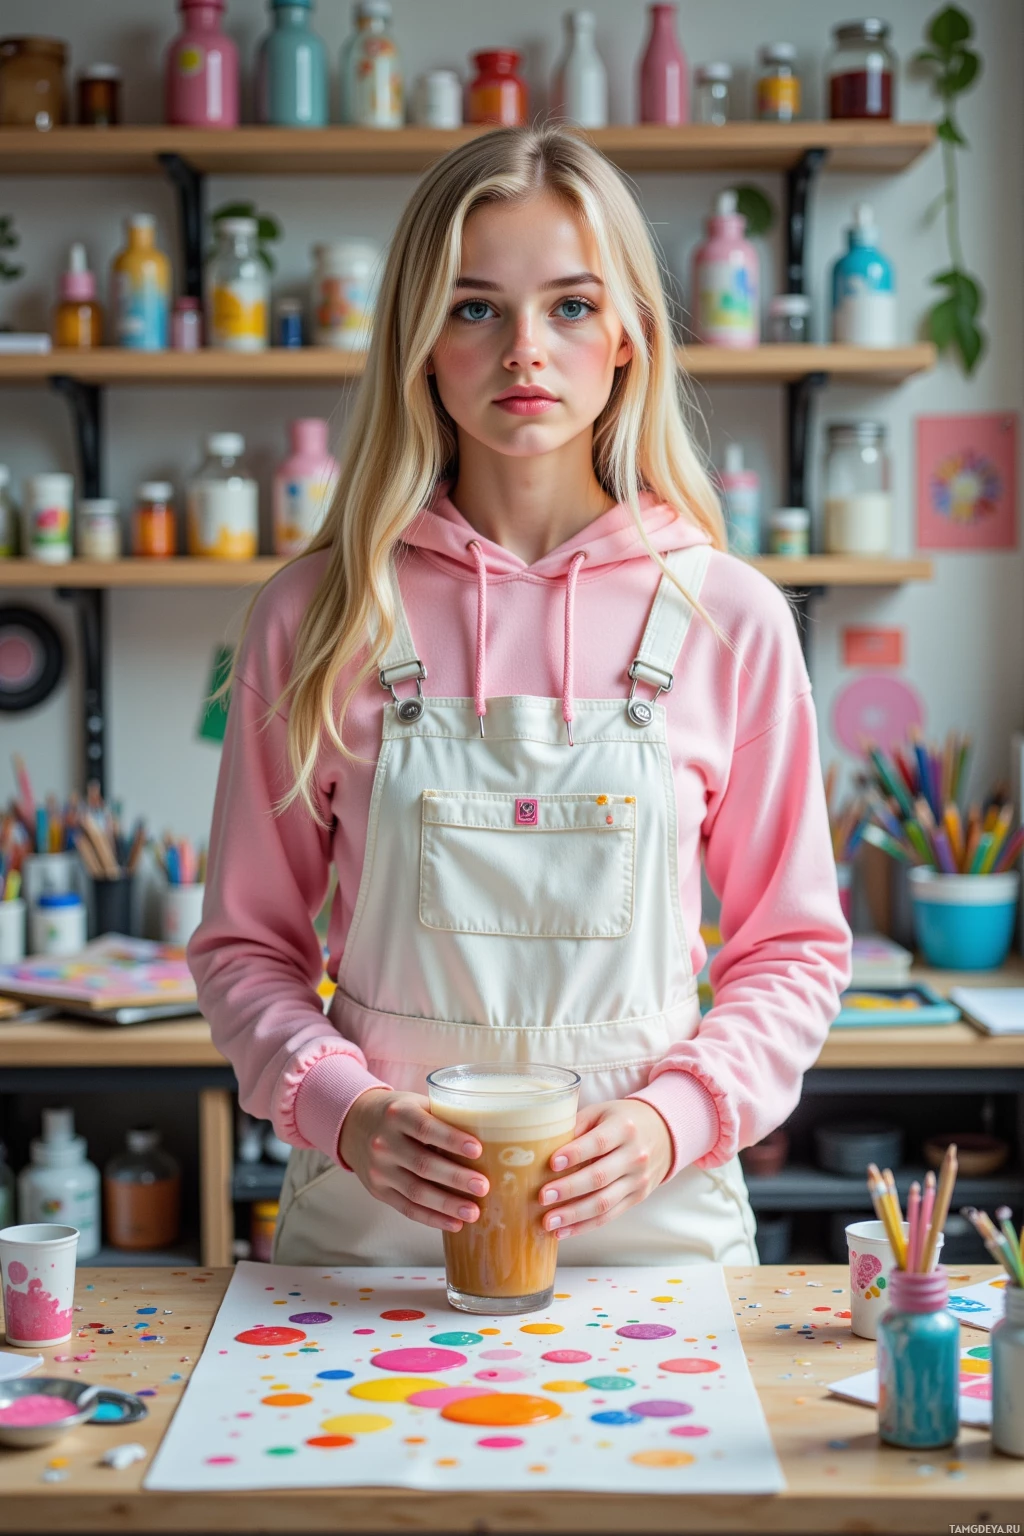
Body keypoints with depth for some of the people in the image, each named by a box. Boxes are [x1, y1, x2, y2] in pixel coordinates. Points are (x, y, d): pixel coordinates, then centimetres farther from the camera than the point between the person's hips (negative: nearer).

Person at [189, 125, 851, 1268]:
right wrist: (345, 1109, -14)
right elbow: (246, 942, 3)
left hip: (648, 1225, 0)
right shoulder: (315, 616, -4)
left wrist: (672, 1117, -12)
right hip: (370, 1220, 0)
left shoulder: (727, 617, -4)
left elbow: (793, 949, 3)